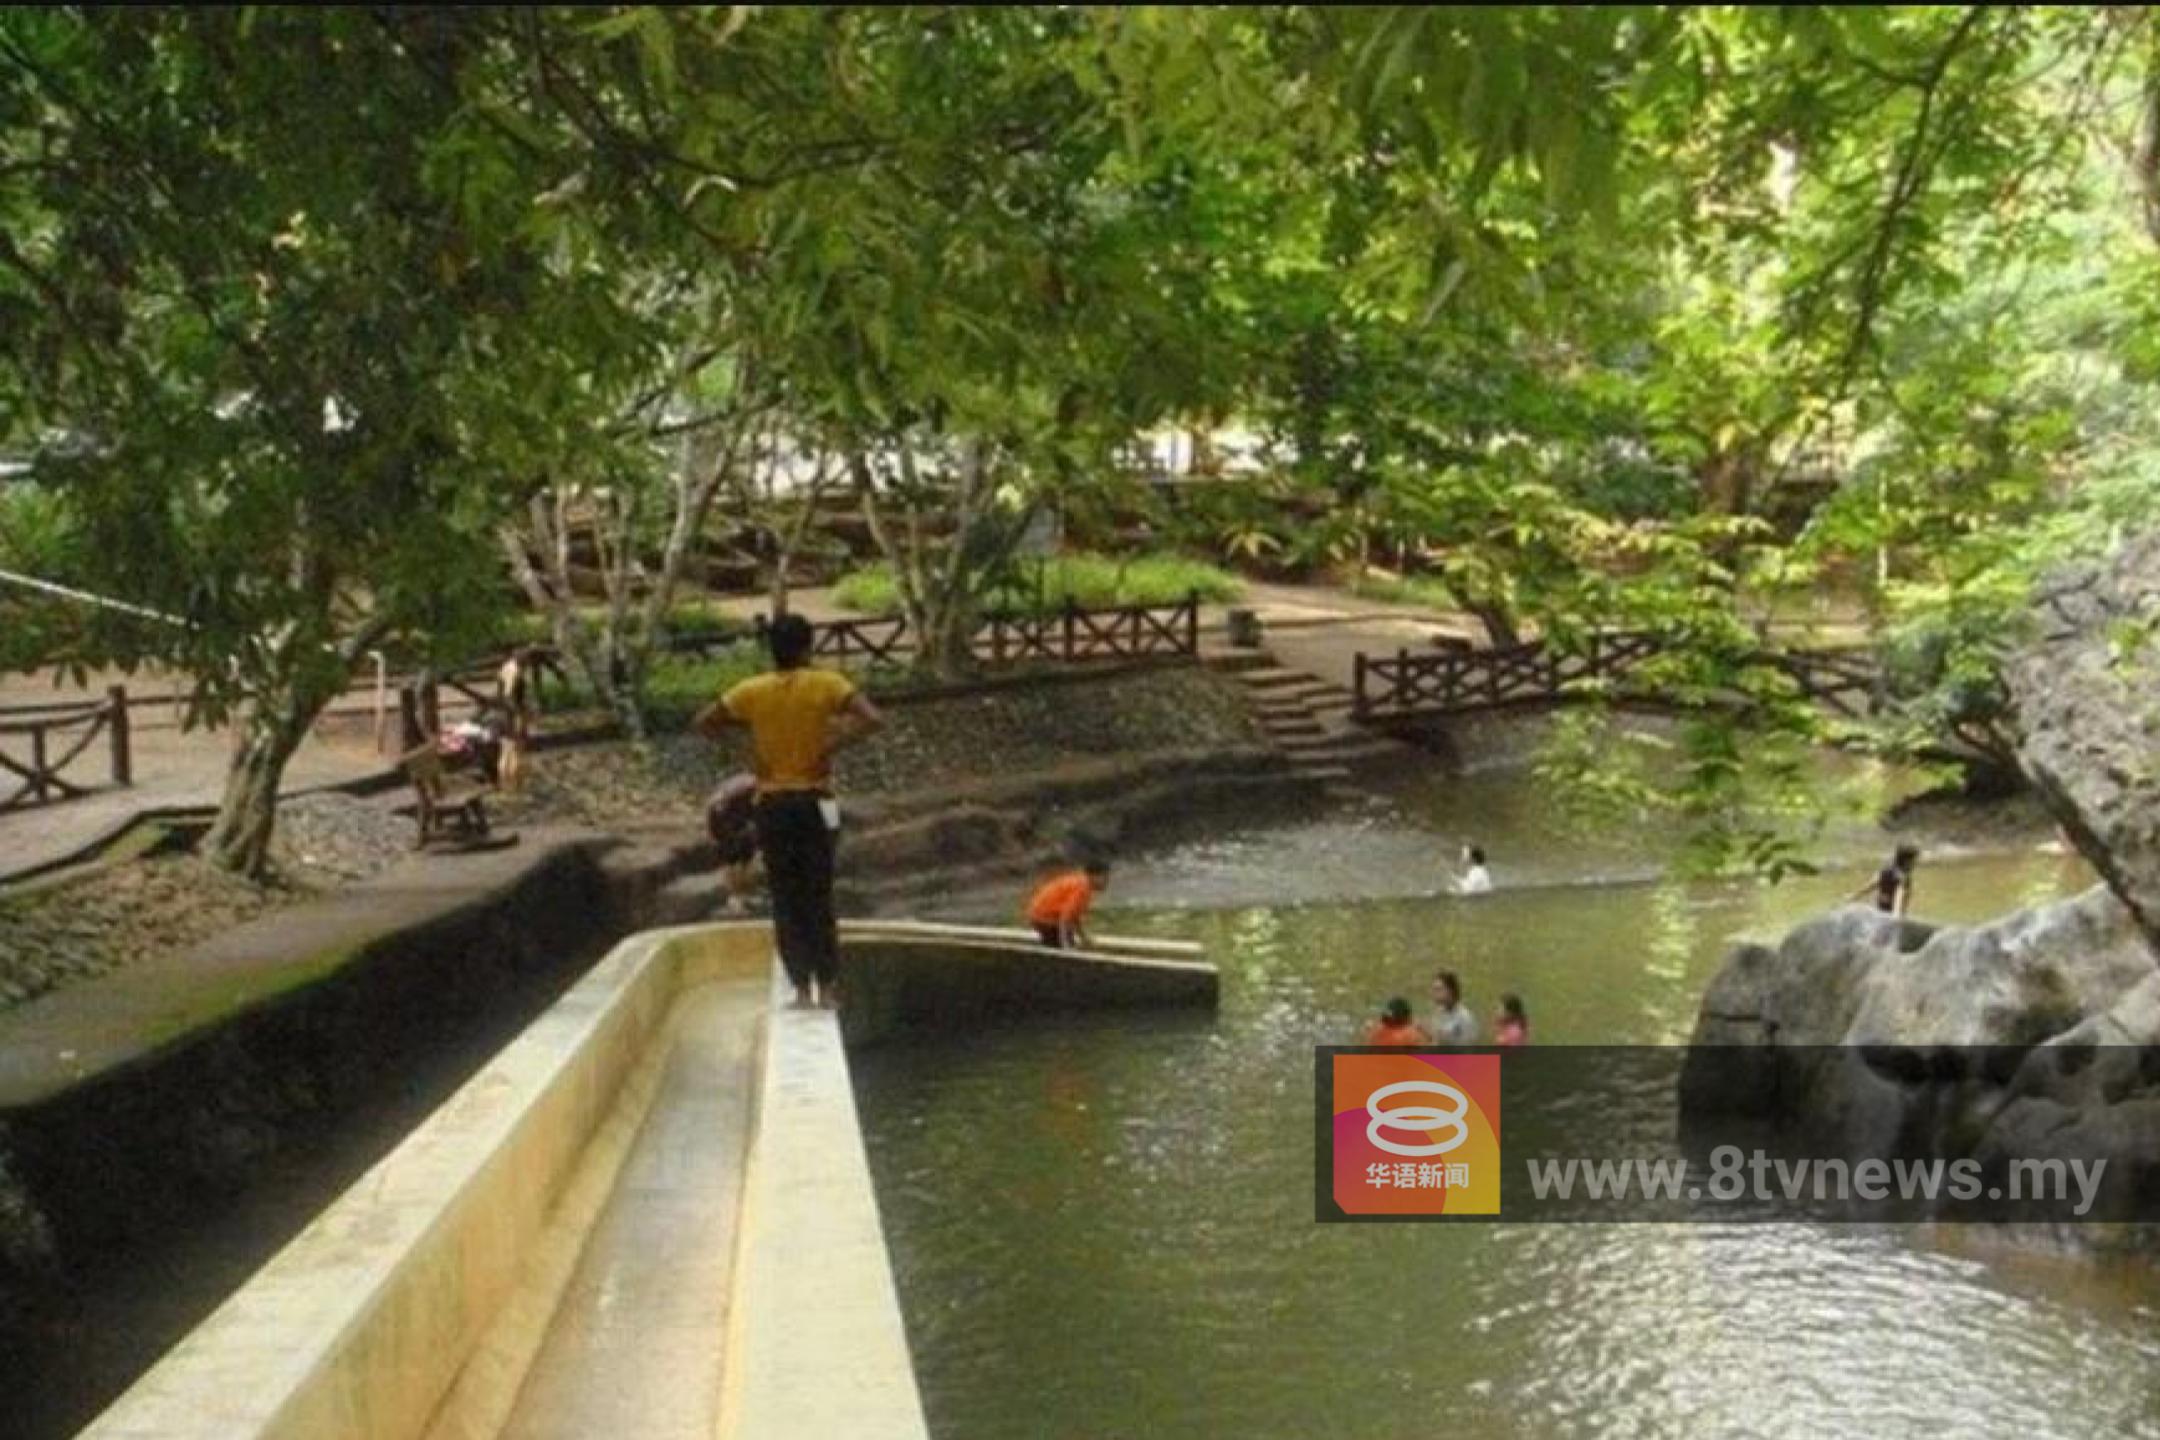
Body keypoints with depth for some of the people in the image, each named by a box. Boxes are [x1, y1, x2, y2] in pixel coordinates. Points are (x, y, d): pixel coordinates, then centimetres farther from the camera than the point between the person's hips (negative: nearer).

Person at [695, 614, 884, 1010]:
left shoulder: (753, 691, 0)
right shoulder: (826, 684, -6)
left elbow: (703, 722, 4)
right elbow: (872, 718, -16)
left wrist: (743, 749, 7)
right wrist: (834, 745, -8)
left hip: (771, 803, 1)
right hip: (815, 801, -1)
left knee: (786, 902, 7)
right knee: (819, 899, 7)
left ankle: (802, 989, 5)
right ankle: (828, 988, 5)